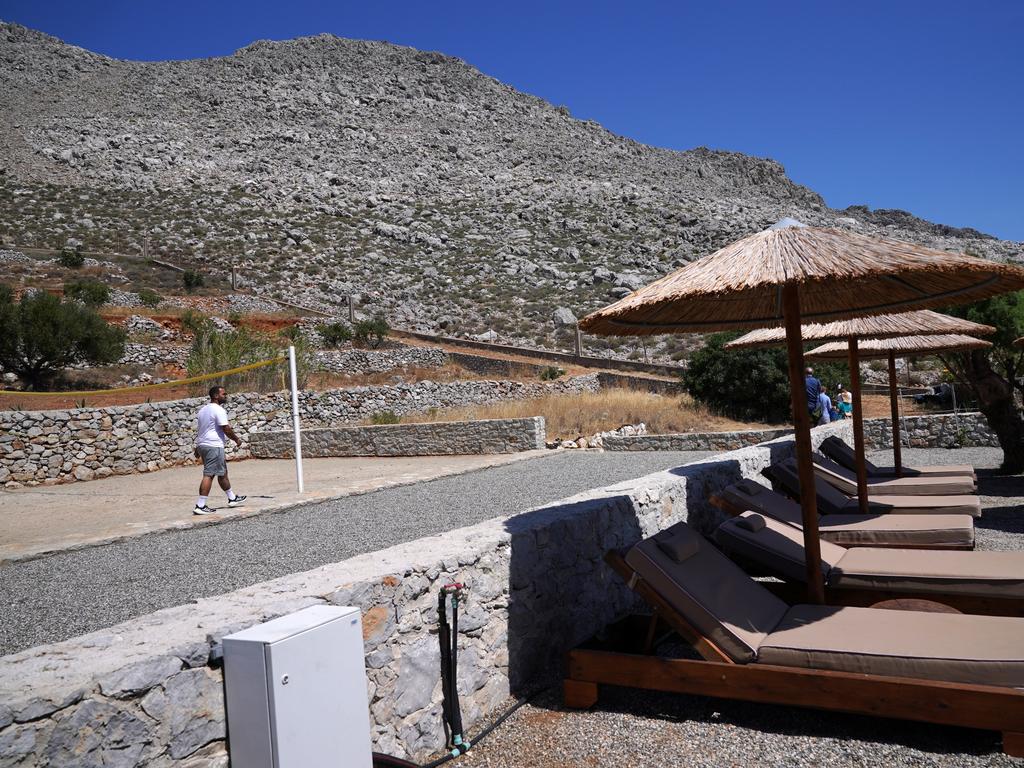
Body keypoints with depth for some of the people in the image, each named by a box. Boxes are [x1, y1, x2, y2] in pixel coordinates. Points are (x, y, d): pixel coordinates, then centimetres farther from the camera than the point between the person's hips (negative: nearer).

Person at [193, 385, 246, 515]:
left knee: (223, 472, 19)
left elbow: (199, 430, 23)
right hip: (213, 446, -10)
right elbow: (226, 429, -15)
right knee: (209, 475, -10)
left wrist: (198, 449, 27)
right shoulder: (218, 410, -12)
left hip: (201, 445, 10)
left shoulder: (203, 409, 19)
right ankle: (200, 506, -13)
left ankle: (232, 498, 30)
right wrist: (237, 439, 0)